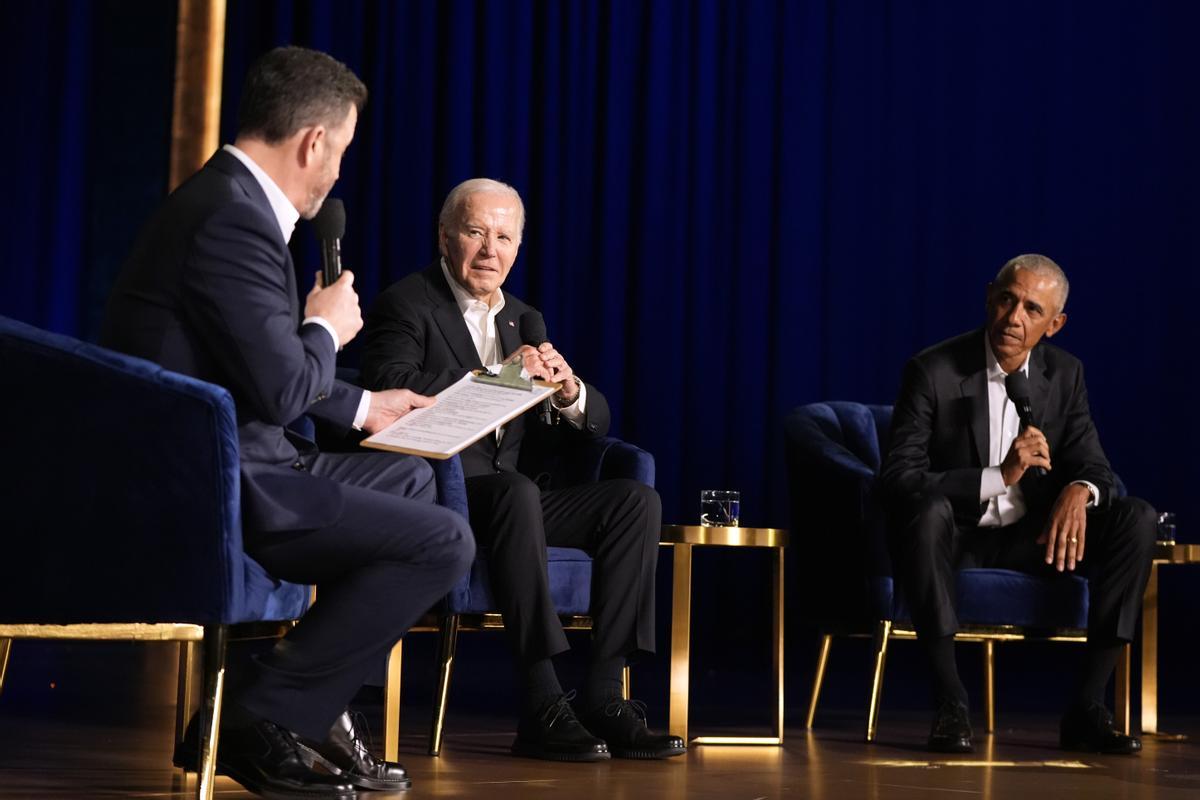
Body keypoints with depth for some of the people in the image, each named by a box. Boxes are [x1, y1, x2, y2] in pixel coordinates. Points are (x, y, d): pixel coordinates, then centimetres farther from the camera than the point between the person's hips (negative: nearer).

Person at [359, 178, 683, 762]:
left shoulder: (522, 320, 19)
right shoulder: (405, 306, -1)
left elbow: (596, 421, 15)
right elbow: (391, 390, -22)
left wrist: (570, 393, -10)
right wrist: (498, 376, -21)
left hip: (518, 495, 7)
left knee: (637, 500, -14)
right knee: (517, 492, -37)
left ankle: (604, 699, -20)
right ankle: (542, 708, -36)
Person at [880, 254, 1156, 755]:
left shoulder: (1064, 374, 2)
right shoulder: (933, 371, -13)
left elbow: (1092, 464, 3)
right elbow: (898, 478, -21)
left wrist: (1079, 490, -23)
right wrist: (1000, 477, -32)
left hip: (1030, 538, 4)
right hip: (955, 538, -4)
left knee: (1137, 519, -17)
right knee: (927, 508, -38)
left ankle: (1086, 706, -15)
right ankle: (949, 704, -30)